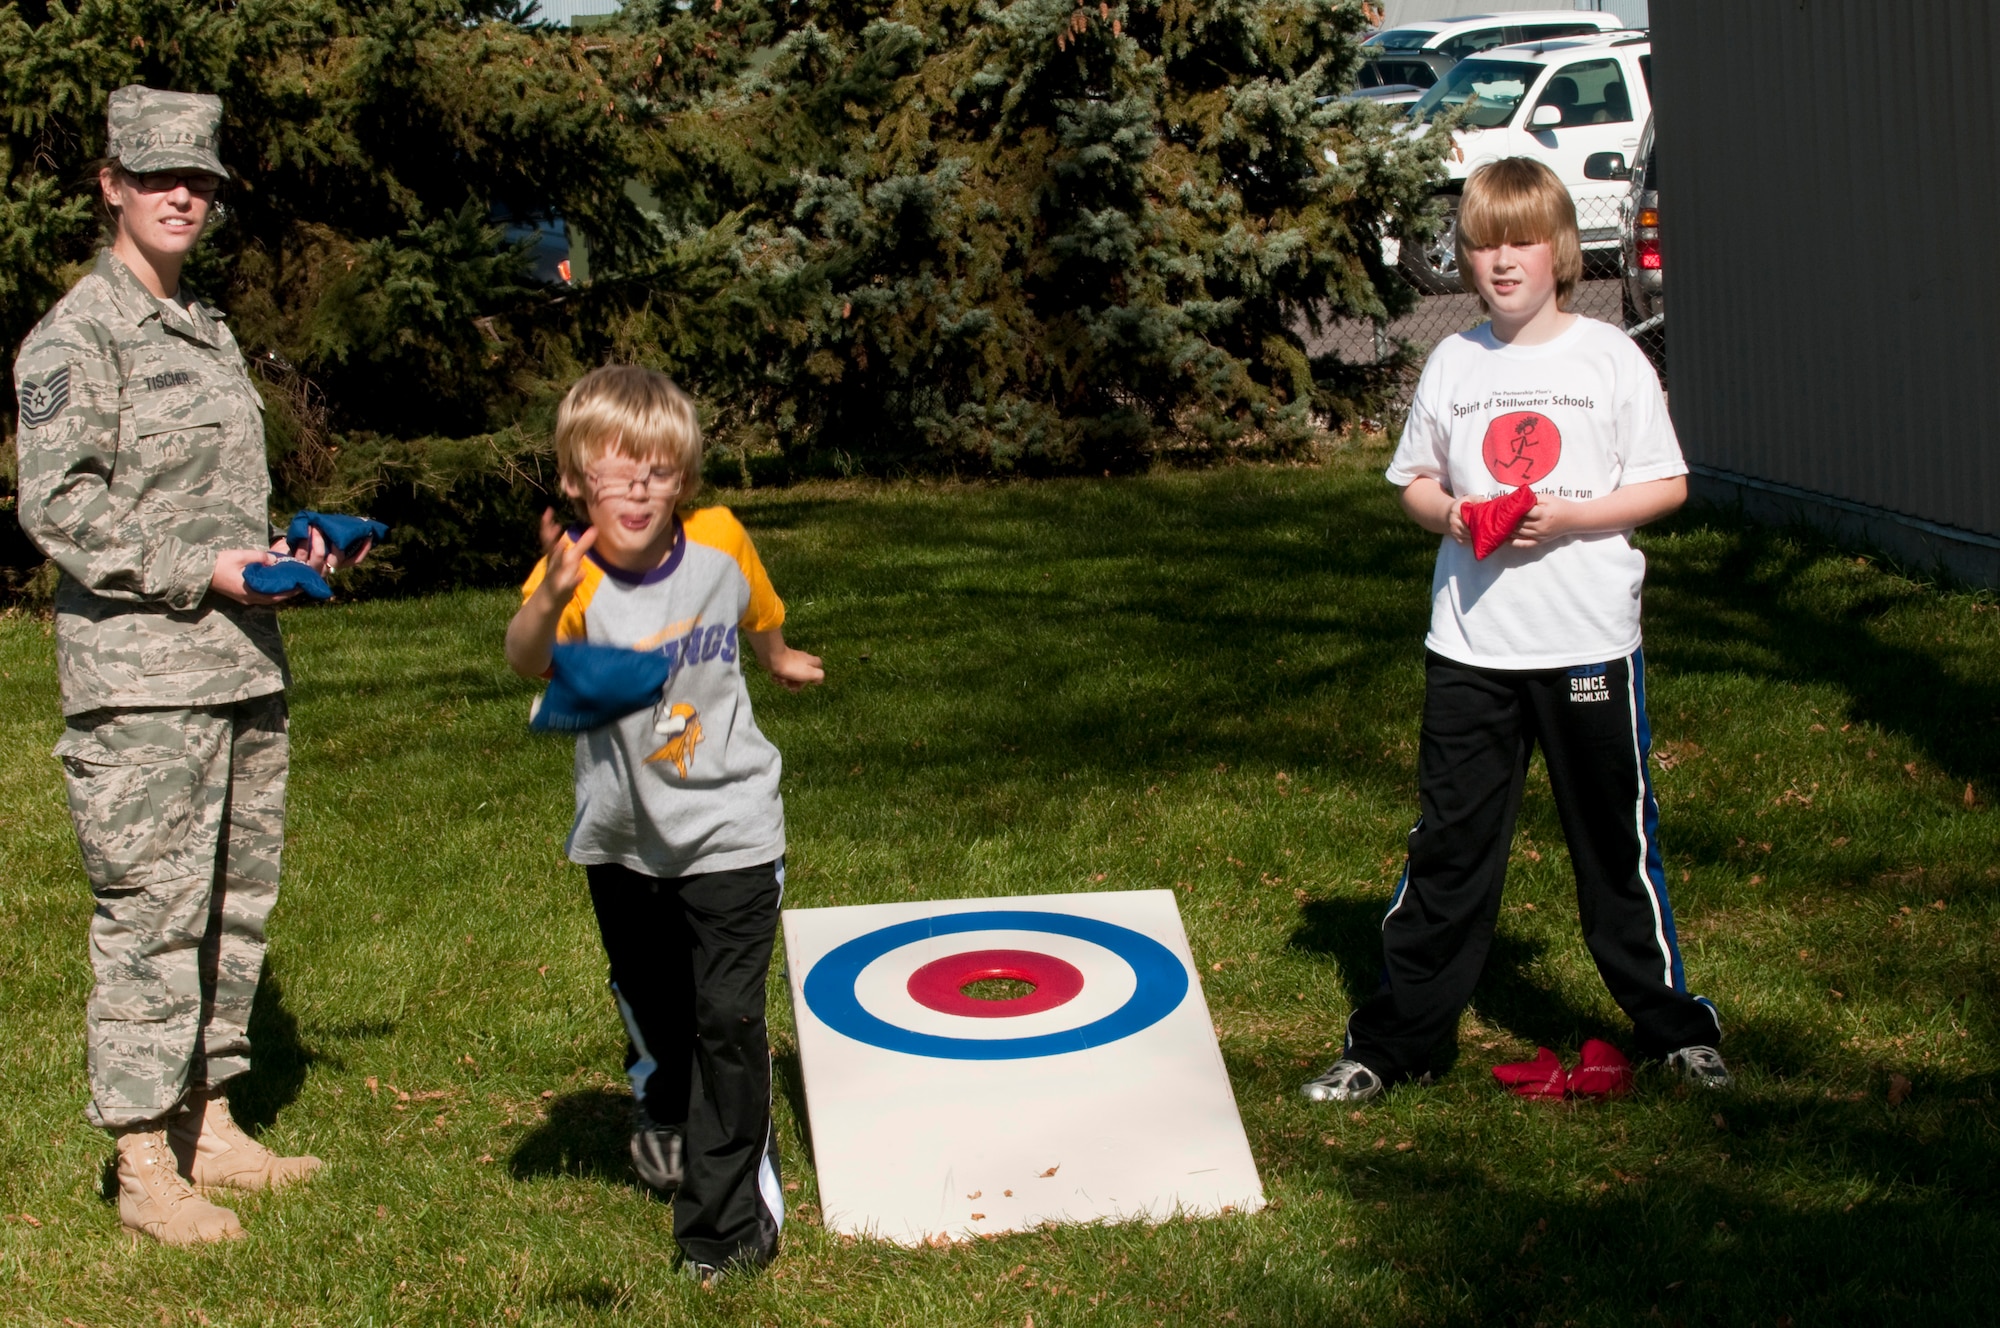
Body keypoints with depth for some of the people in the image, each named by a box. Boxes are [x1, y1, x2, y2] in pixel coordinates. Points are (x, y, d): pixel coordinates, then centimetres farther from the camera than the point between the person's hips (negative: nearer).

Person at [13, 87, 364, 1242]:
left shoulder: (210, 332, 18)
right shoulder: (75, 337, -5)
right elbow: (57, 505, -13)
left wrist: (290, 552, 8)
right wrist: (197, 572, -17)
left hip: (244, 663, 8)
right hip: (139, 673, -8)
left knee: (238, 900, 11)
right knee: (153, 910, -7)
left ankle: (210, 1126, 22)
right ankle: (145, 1168, 0)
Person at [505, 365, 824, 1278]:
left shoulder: (720, 544, -15)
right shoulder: (574, 576, -23)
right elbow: (524, 661, -45)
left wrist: (779, 658, 28)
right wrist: (549, 602, -65)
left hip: (728, 830, -1)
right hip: (623, 838, 1)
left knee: (727, 1018, -8)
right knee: (650, 1006, 23)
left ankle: (727, 1216, 3)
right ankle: (667, 1119, 53)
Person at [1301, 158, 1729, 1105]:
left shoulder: (1609, 358, -2)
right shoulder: (1454, 362, 6)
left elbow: (1666, 486, -1)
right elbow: (1414, 481, 14)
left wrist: (1569, 515, -15)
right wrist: (1453, 513, -8)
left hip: (1588, 637, -2)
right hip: (1471, 642, 2)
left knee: (1617, 841, 8)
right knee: (1449, 842, 5)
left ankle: (1673, 1025, 24)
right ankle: (1394, 1039, 12)